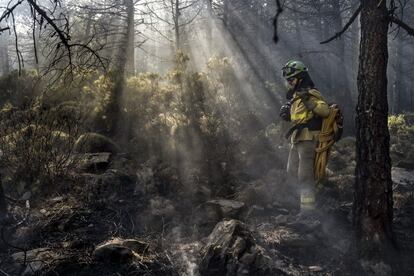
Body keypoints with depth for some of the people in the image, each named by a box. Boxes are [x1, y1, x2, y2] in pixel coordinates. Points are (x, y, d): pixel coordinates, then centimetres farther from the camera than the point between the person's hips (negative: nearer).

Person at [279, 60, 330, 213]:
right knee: (292, 172, 19)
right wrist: (287, 115, 8)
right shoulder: (295, 96, 17)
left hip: (308, 139, -10)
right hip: (297, 140, 10)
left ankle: (308, 207, 0)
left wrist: (309, 101, -38)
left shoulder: (311, 93, -13)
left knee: (305, 175, -7)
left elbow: (325, 111, -27)